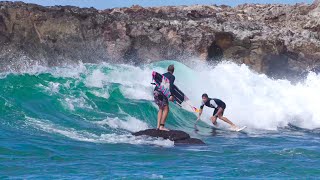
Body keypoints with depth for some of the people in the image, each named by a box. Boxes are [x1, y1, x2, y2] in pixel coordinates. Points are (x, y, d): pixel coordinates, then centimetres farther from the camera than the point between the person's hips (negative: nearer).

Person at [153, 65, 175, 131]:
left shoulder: (163, 75, 23)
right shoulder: (172, 77, 3)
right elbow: (171, 85, -13)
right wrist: (171, 95, -21)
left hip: (155, 91, 7)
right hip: (161, 93, -7)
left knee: (161, 108, 18)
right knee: (166, 109, -3)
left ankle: (158, 125, 11)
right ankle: (161, 126, -11)